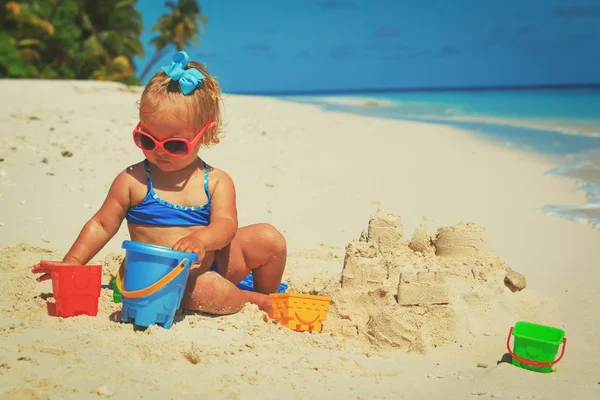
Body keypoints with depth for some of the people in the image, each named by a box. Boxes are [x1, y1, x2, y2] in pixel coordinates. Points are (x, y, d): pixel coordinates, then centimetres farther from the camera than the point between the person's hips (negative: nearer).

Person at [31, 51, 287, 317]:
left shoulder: (216, 181, 1)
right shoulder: (133, 180, 0)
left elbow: (226, 225, -13)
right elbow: (102, 225, 4)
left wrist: (201, 239, -36)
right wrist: (73, 261, -7)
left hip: (213, 265, 4)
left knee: (268, 238, -10)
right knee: (202, 291, -36)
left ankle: (267, 298, 17)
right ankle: (249, 298, -4)